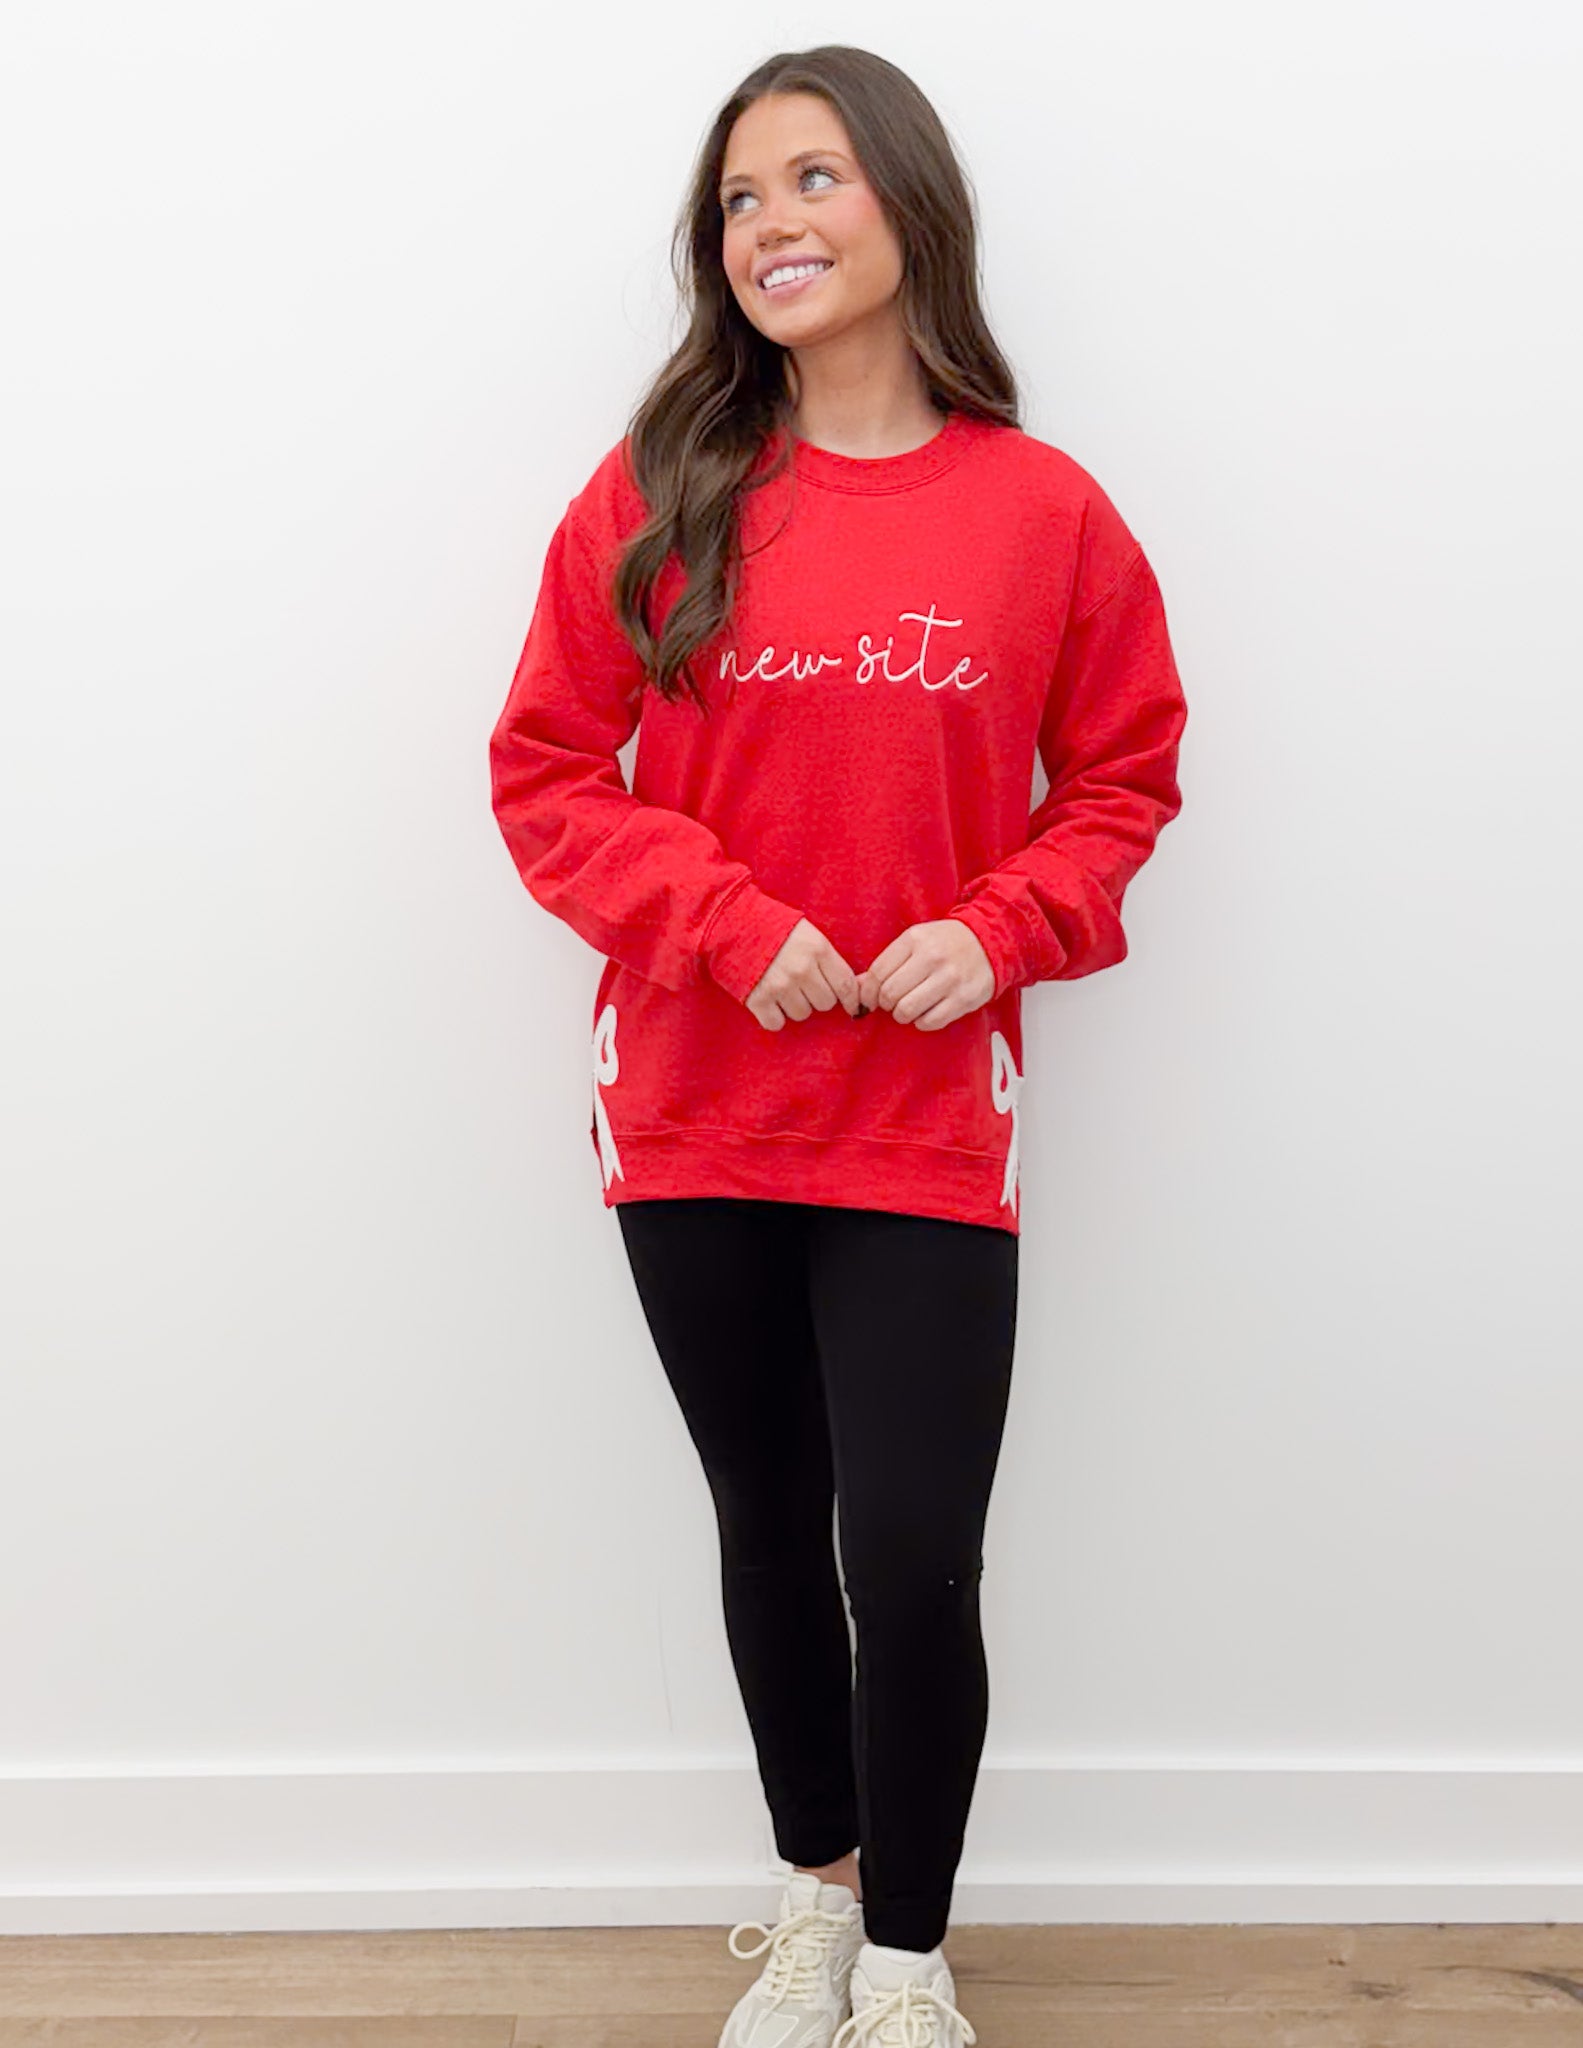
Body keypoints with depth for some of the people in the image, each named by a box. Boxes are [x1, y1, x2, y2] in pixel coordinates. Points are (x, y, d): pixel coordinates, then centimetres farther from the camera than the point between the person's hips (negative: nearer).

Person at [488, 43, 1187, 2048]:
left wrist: (1001, 927, -11)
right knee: (769, 1529, 16)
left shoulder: (1046, 512, -2)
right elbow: (544, 768, 0)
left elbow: (1122, 779, 7)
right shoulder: (656, 498, -1)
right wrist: (727, 923, -14)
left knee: (915, 1569, -3)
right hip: (695, 1118, 2)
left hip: (925, 1131, -1)